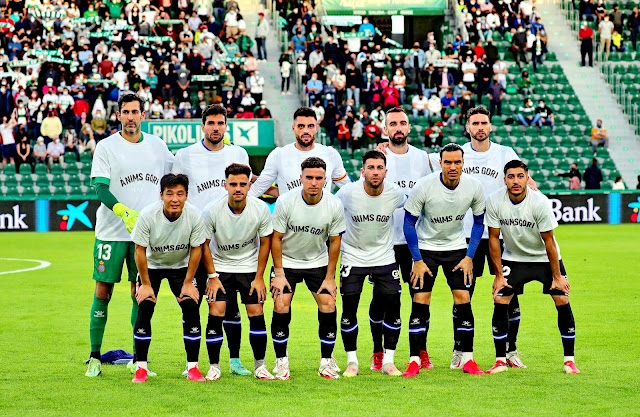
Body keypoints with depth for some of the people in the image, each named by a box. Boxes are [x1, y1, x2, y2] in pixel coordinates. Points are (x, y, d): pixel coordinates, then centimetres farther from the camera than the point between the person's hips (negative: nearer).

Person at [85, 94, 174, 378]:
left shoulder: (157, 145, 10)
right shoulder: (106, 147, -2)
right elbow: (99, 186, -11)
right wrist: (123, 211, -28)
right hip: (111, 233, -3)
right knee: (102, 292, -1)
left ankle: (138, 359, 13)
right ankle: (94, 357, 8)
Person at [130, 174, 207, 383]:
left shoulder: (194, 215, -23)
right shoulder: (148, 215, -27)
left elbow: (196, 250, -10)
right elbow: (140, 251, -16)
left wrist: (188, 283, -8)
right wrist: (146, 284, -13)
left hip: (181, 266, 1)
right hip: (152, 266, -1)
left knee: (191, 308, -13)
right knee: (144, 308, -15)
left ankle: (193, 367, -4)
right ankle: (141, 368, -5)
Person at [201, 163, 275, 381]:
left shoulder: (261, 209, -16)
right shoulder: (211, 210, -20)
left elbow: (265, 242, -3)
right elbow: (204, 244, -7)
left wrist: (259, 278, -3)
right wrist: (212, 277, -9)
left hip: (250, 266, 1)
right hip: (220, 266, -1)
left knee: (256, 313, -6)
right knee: (216, 313, -11)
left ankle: (260, 365, 8)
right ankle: (214, 367, 1)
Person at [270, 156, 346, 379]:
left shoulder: (334, 205, -15)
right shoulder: (285, 202, -20)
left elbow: (335, 241, -4)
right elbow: (276, 238, -10)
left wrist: (330, 277, -4)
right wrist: (279, 274, -11)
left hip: (318, 262, 1)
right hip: (287, 261, -1)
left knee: (328, 306, -9)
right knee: (281, 308, -12)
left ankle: (327, 361, 6)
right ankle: (281, 361, 3)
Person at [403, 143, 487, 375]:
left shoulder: (474, 187, -13)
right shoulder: (424, 186, -21)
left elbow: (479, 222, 2)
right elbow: (409, 223, -11)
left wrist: (469, 257, -3)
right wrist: (417, 260, -12)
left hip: (456, 247, 2)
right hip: (425, 246, -2)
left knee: (463, 299, -7)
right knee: (420, 301, -9)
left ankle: (467, 360, 1)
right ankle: (416, 360, -1)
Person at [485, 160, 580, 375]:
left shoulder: (540, 202, -24)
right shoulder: (494, 202, -18)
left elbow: (549, 241, -17)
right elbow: (493, 238, -7)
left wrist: (557, 277, -14)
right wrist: (499, 274, -7)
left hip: (545, 259, -2)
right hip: (513, 258, 2)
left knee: (562, 301, -13)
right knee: (499, 301, -12)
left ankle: (569, 360, -1)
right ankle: (500, 361, -2)